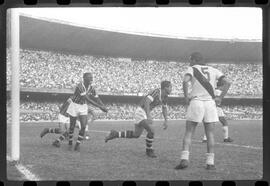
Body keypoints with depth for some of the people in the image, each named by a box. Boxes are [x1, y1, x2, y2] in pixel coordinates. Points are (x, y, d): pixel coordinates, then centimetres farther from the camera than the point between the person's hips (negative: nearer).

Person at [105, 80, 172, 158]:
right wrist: (148, 116, -42)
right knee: (151, 131, -19)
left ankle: (115, 134, 24)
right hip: (140, 112, -10)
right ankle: (149, 150, -1)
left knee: (136, 135, 13)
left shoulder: (165, 96, 6)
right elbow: (146, 102, -33)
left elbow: (164, 108, 22)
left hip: (144, 113, 10)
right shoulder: (156, 92, -22)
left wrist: (165, 121, 14)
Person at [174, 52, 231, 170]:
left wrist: (186, 97, -6)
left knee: (188, 133, 3)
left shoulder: (192, 69, 5)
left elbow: (185, 81, -15)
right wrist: (220, 98, 7)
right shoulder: (214, 71, 15)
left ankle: (184, 159, -10)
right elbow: (227, 83, 5)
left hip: (196, 102, -3)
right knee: (210, 134, 9)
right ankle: (210, 163, 4)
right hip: (210, 103, 3)